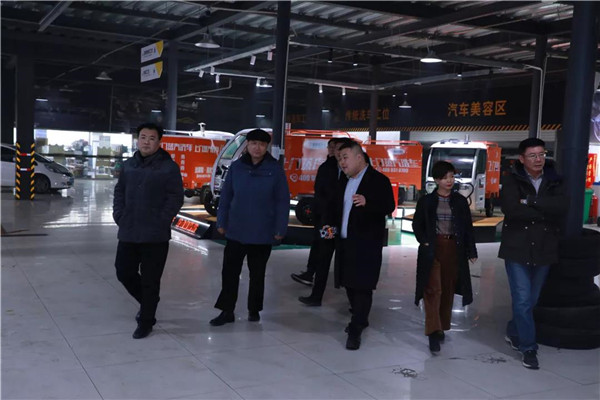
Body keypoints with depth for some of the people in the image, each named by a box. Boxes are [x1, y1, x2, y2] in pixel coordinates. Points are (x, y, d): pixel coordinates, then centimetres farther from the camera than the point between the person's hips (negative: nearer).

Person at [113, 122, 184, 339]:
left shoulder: (169, 167, -6)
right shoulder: (129, 165, 11)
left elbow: (176, 198, -8)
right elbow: (119, 191, 17)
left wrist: (160, 221, -13)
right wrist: (119, 215, 4)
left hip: (155, 236, -5)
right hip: (128, 233, 6)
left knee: (150, 280, 3)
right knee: (124, 272, 13)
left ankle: (145, 321, 19)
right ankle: (147, 302, 38)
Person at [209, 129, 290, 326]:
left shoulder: (275, 169, -6)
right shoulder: (236, 167, -1)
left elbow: (282, 201, -6)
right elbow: (226, 196, 4)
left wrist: (280, 229, -8)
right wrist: (221, 222, 2)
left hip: (262, 233, -1)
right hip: (236, 231, 2)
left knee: (257, 273, 14)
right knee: (229, 271, 3)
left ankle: (254, 309, 29)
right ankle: (227, 311, 15)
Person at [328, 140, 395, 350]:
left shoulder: (378, 180, -7)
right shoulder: (344, 182, 15)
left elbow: (389, 207, -17)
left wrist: (367, 203, -33)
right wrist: (331, 224, 7)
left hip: (367, 244, -7)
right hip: (345, 241, 7)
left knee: (362, 286, -7)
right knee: (349, 283, 12)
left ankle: (355, 330, -3)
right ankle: (360, 319, 30)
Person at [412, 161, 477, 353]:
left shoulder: (460, 201, 5)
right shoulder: (426, 201, 1)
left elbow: (468, 227, 6)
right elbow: (417, 225, 7)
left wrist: (471, 251, 3)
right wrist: (424, 241, -6)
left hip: (453, 250, 2)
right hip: (432, 250, -2)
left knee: (448, 290, 9)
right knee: (433, 290, -9)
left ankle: (441, 327, 23)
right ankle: (433, 332, -10)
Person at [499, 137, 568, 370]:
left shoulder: (554, 181, 4)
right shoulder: (512, 181, -5)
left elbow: (562, 206, -15)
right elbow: (511, 209, -22)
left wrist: (530, 201, -22)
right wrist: (544, 213, -14)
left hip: (544, 251, 4)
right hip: (517, 250, -4)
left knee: (531, 300, 16)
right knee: (523, 300, -5)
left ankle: (513, 333, 38)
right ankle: (528, 347, 7)